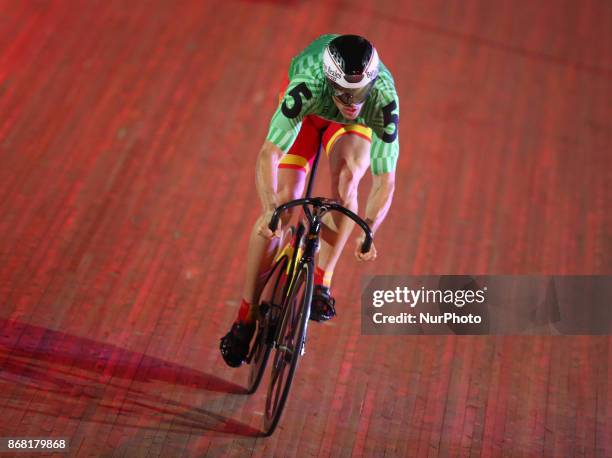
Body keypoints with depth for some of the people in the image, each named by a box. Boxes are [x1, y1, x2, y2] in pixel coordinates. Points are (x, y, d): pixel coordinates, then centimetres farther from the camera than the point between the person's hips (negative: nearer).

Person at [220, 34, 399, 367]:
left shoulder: (384, 99, -40)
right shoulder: (307, 86, -43)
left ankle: (321, 284, -20)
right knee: (283, 201, -12)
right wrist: (270, 208, -59)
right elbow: (268, 154, -44)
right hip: (309, 111, -1)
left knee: (346, 177, -32)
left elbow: (385, 180, -38)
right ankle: (245, 319, -1)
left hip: (356, 126, 1)